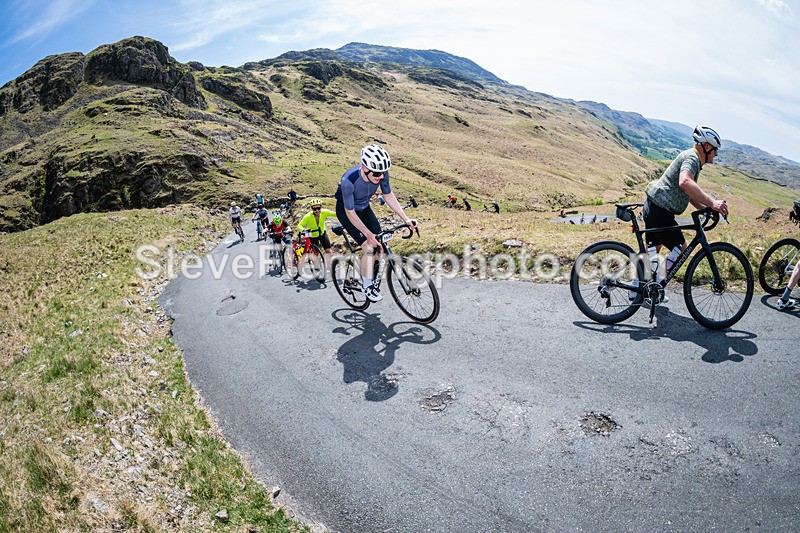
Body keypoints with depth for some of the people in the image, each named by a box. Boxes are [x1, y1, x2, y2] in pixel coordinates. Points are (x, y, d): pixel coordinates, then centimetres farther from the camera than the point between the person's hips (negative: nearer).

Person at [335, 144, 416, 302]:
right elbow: (350, 213, -29)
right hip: (346, 211, -5)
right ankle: (367, 285, 0)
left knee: (380, 245, -5)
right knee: (369, 247, -18)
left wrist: (405, 219, -16)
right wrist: (368, 234, -32)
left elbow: (389, 196, -9)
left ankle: (367, 272, 20)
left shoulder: (381, 173, -24)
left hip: (364, 208, 5)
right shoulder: (348, 181, -38)